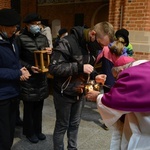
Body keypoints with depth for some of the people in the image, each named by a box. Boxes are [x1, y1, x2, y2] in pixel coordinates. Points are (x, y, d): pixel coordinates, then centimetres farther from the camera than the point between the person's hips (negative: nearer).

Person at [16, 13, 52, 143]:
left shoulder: (43, 38, 10)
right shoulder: (21, 38, -7)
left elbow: (48, 56, 16)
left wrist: (49, 53, -7)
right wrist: (29, 67, -19)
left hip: (41, 77, 5)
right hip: (28, 78, -5)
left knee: (39, 106, 14)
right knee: (29, 107, 7)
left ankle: (38, 130, 31)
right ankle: (29, 132, 26)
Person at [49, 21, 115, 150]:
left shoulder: (92, 46, 0)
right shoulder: (68, 42, -22)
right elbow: (54, 67, -27)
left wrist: (94, 75, -7)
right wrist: (80, 67, -31)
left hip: (80, 93, 6)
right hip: (64, 93, -6)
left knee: (75, 124, 19)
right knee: (62, 126, 10)